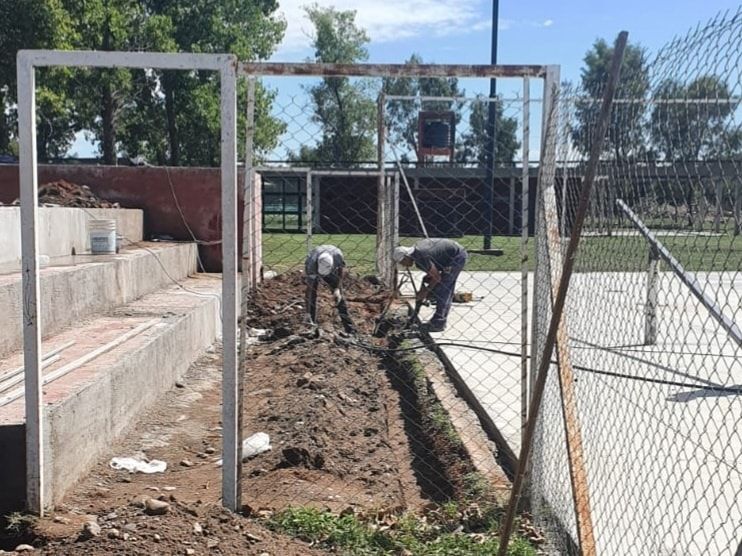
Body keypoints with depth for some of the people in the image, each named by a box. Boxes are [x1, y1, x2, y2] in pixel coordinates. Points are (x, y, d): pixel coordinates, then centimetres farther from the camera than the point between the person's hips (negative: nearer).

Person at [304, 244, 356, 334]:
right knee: (312, 294, -15)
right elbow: (309, 289, -39)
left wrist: (338, 288, -24)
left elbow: (341, 269, -16)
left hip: (332, 271, 1)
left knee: (339, 296, -4)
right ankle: (312, 325, -4)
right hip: (314, 270, -1)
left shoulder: (337, 255, -40)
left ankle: (349, 328, -1)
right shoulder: (312, 265, -42)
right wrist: (307, 313, -41)